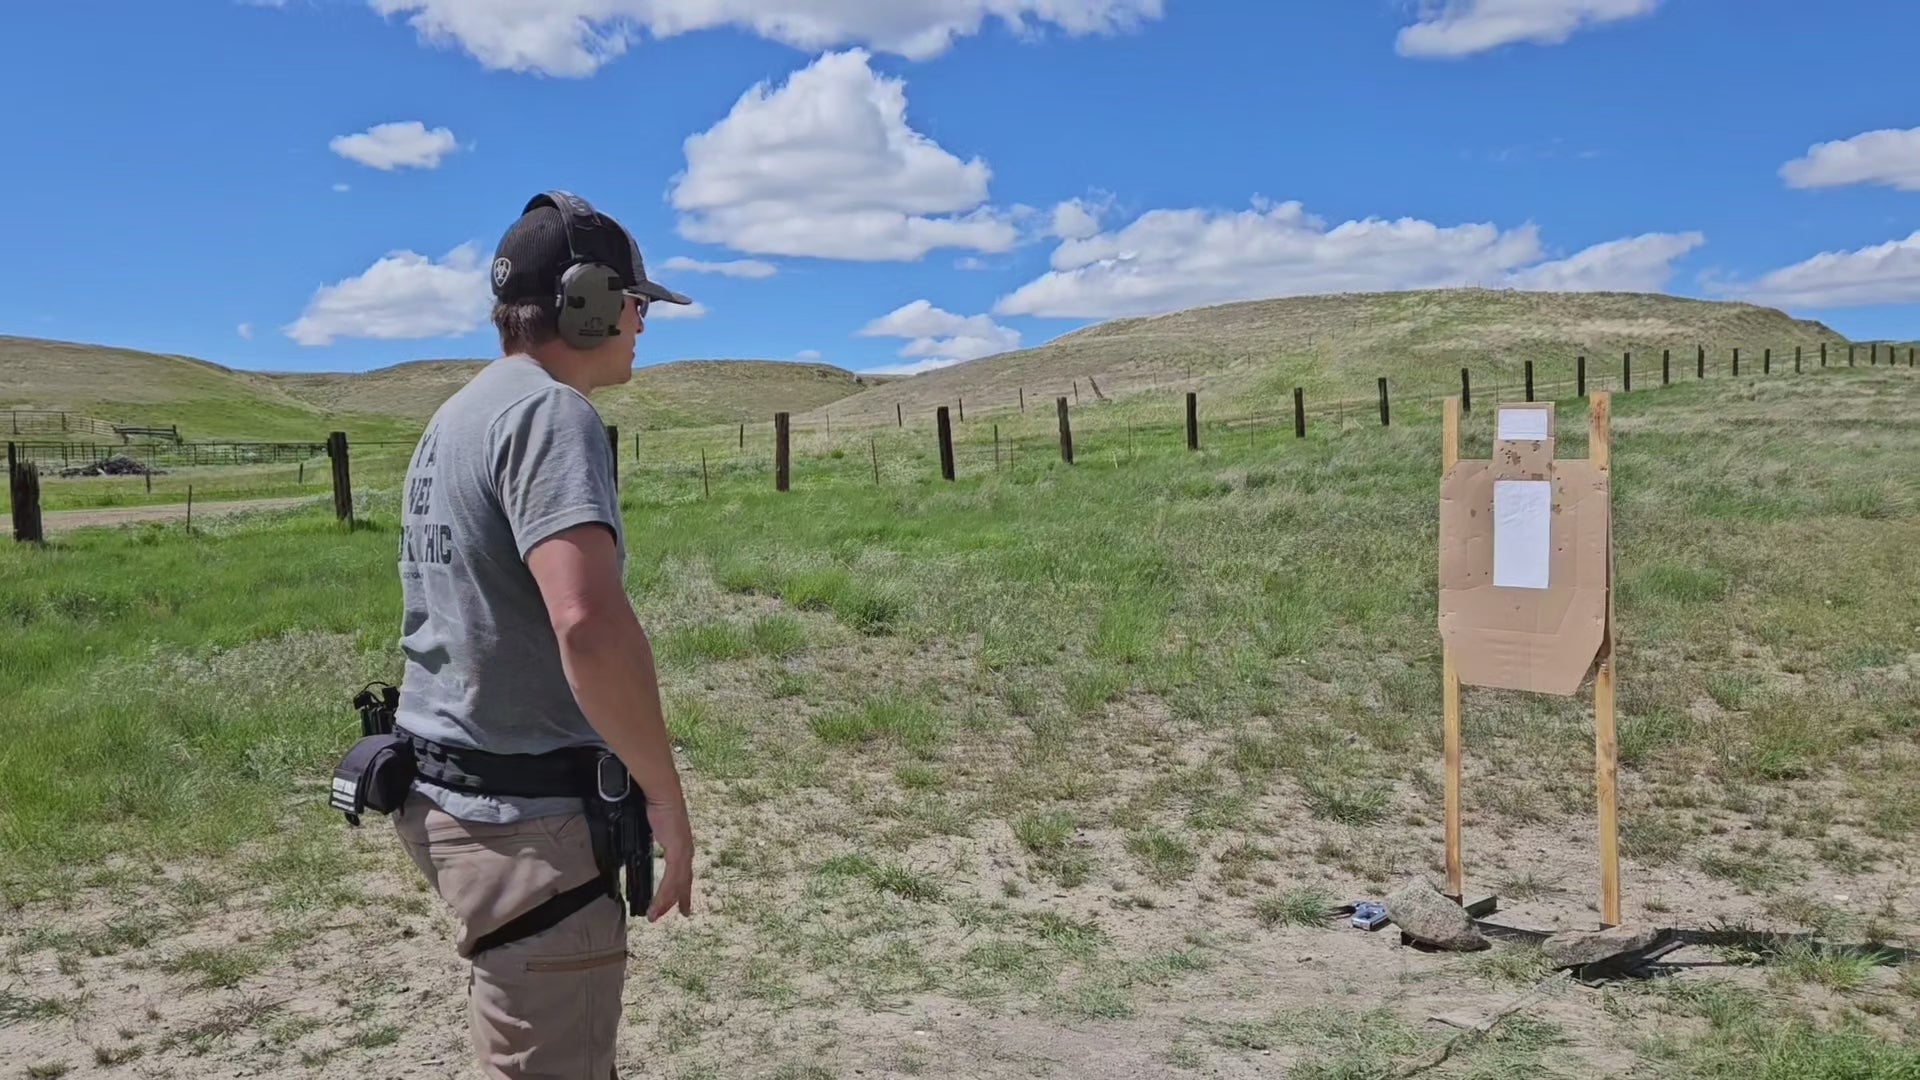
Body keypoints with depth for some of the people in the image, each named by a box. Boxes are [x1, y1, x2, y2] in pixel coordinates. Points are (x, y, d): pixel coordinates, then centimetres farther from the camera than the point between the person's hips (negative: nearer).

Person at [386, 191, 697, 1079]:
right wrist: (666, 796, -20)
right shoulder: (549, 411, -17)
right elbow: (588, 622, -32)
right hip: (524, 820, -10)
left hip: (450, 795, 10)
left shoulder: (458, 414, 14)